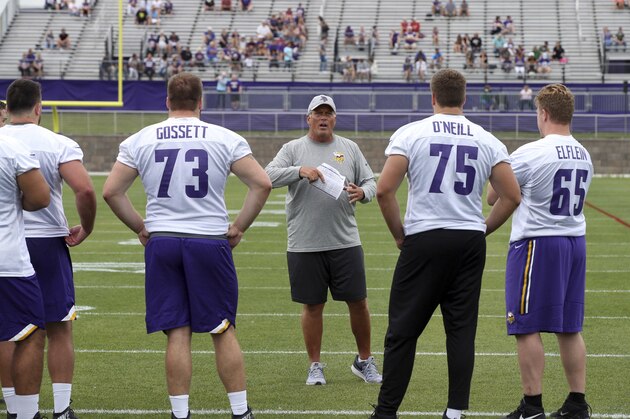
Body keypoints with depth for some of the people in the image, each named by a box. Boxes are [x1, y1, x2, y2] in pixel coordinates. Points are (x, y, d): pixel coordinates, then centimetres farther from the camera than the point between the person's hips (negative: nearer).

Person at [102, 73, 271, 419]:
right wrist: (239, 227, 5)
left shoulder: (140, 141, 3)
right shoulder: (225, 139, -1)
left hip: (162, 243, 1)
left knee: (177, 334, 4)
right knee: (224, 331, 8)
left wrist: (140, 227, 12)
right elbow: (262, 184, -4)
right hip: (210, 241, -1)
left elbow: (111, 192, 3)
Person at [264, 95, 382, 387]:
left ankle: (364, 361, 19)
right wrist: (300, 171, -25)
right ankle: (315, 366, 16)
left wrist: (362, 192, -11)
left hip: (345, 242, 2)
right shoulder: (293, 149, 4)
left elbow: (370, 182, 13)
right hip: (304, 244, -2)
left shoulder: (349, 148, 10)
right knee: (312, 305, 5)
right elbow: (269, 176, -10)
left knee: (358, 302, 3)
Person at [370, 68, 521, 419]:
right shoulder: (487, 141, 5)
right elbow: (512, 197, 3)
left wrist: (399, 233, 4)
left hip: (424, 241, -2)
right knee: (462, 329, 7)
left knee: (403, 330, 4)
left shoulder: (411, 134, -3)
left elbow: (385, 190, -10)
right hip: (470, 242, 3)